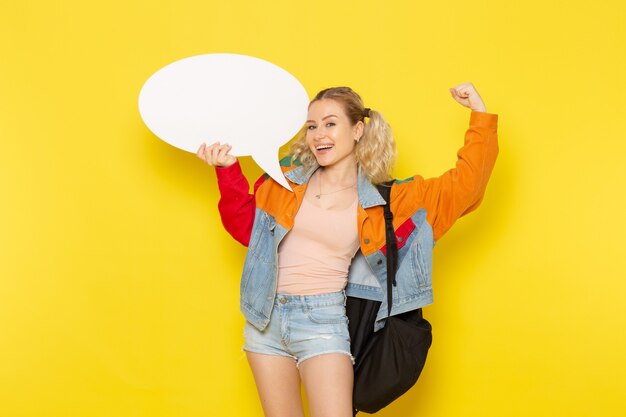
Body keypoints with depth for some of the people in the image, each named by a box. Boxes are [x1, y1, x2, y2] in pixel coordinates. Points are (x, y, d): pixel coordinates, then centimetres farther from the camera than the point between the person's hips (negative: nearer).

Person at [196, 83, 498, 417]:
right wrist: (228, 170, 3)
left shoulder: (380, 201, -2)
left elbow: (462, 185, -1)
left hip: (323, 320, -2)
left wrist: (480, 114, -2)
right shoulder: (287, 178, 4)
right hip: (266, 318, 3)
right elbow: (246, 226, 12)